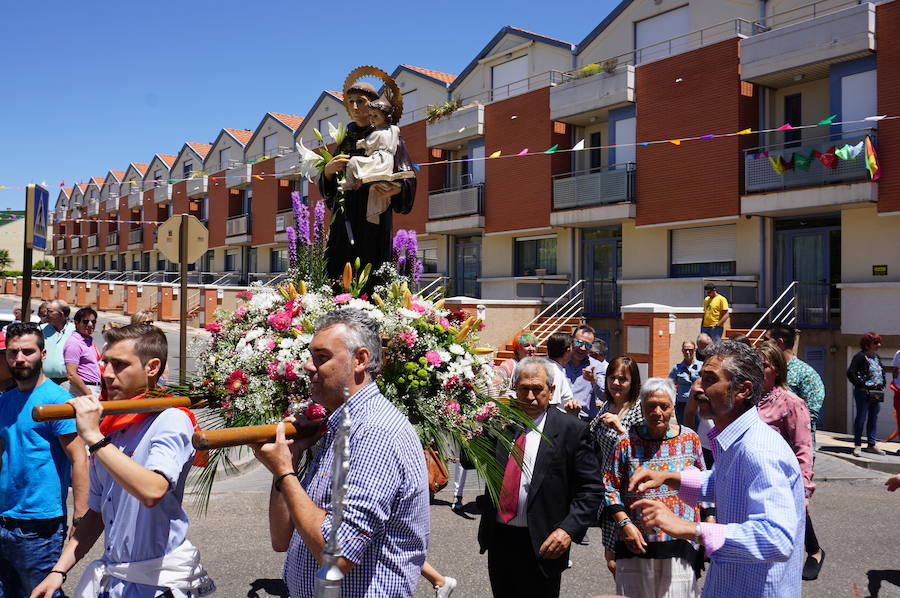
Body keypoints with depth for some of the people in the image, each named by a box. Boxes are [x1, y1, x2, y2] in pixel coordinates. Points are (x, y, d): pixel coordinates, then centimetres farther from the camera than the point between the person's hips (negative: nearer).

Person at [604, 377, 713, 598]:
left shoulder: (690, 439, 2)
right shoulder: (627, 442, -3)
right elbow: (610, 487, 1)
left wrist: (710, 524, 1)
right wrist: (624, 524, -9)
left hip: (681, 544, 1)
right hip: (638, 543, 0)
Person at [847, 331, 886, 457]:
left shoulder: (876, 357, 13)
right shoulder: (860, 357, -12)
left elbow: (882, 372, 27)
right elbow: (850, 373, -19)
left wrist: (883, 385, 12)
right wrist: (861, 386, -18)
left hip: (876, 393, 8)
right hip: (863, 393, -8)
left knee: (873, 418, 12)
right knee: (861, 418, -2)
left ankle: (872, 445, 21)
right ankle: (857, 446, 4)